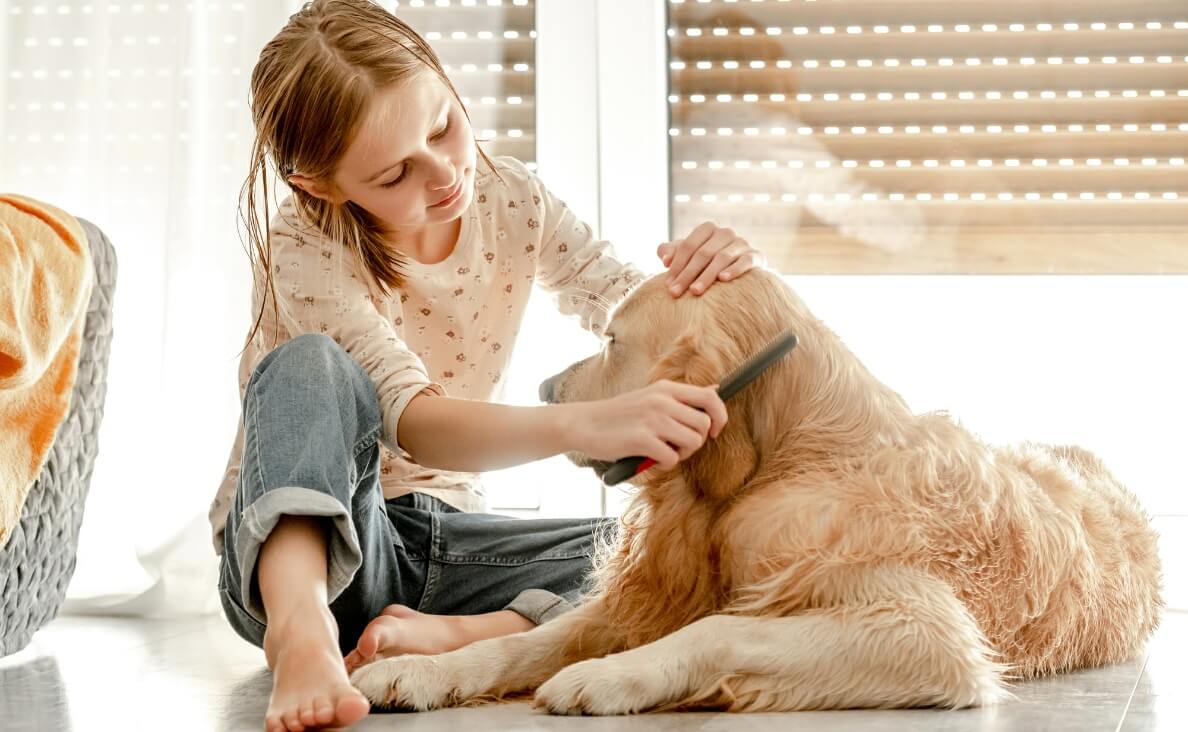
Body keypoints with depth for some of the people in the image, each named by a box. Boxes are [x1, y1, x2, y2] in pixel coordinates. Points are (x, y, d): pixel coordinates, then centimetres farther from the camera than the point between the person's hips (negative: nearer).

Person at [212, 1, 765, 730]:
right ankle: (301, 630, -50)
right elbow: (414, 421, -31)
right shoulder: (307, 251, -17)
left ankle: (450, 635, -32)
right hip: (298, 547, -4)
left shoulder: (511, 200, -3)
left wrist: (705, 279, -24)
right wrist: (589, 424, -48)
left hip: (446, 534, 5)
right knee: (310, 365, -33)